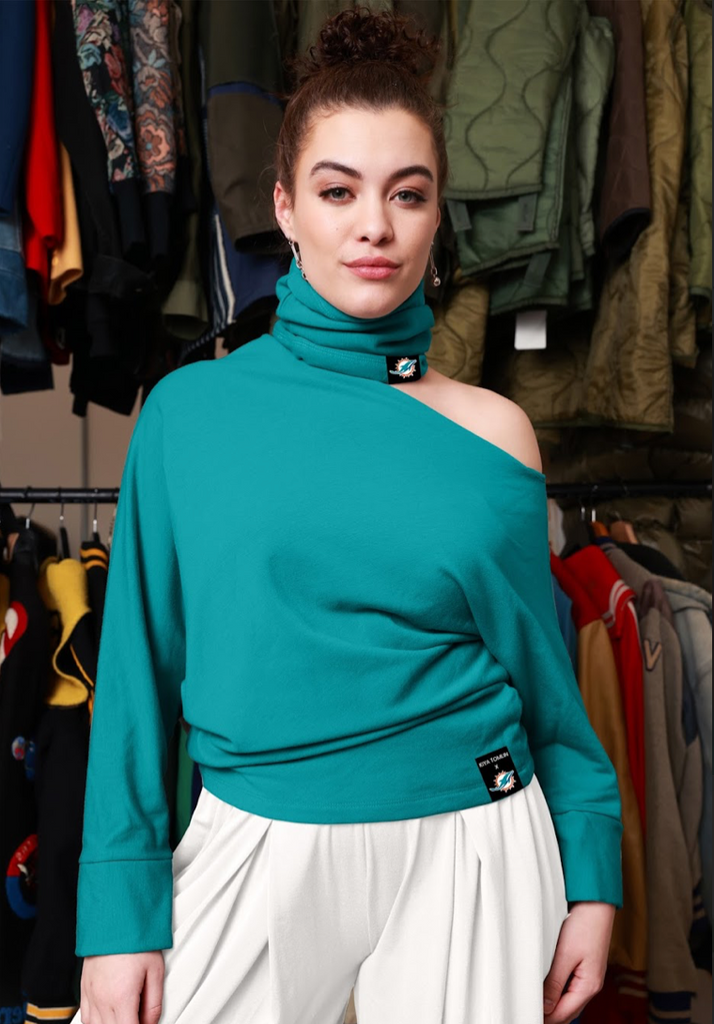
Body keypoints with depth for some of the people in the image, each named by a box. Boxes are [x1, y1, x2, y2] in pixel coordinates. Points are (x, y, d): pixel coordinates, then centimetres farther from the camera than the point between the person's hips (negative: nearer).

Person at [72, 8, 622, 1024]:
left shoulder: (493, 431, -1)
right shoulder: (189, 410, -4)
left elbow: (540, 669, 6)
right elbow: (140, 666, -1)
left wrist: (591, 876, 7)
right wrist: (121, 910, -4)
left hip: (471, 852, 1)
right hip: (258, 851, 0)